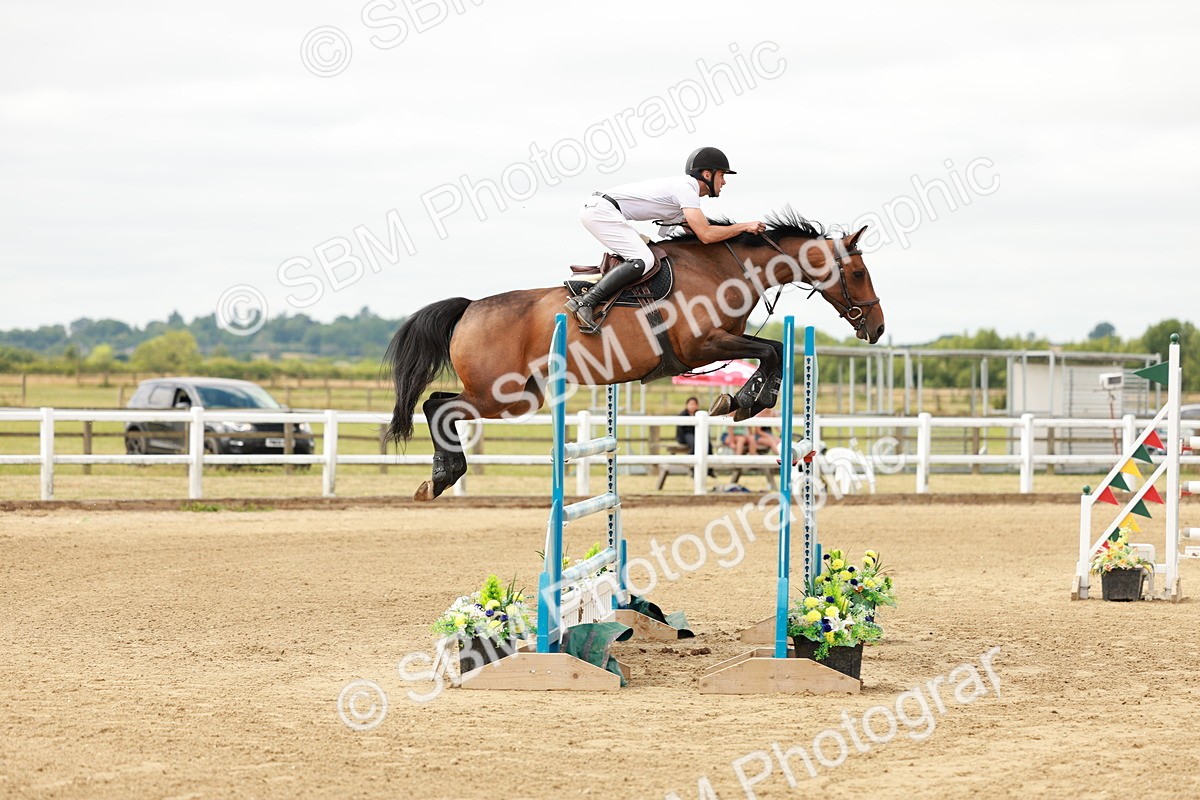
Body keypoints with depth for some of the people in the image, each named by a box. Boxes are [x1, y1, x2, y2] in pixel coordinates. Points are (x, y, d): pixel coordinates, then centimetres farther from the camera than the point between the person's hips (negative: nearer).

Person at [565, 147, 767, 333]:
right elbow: (705, 235, -16)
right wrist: (744, 226, -6)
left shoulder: (684, 186, 20)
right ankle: (585, 302, -26)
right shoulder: (686, 188, -10)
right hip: (600, 210, -10)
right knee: (642, 261, -19)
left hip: (595, 209, 10)